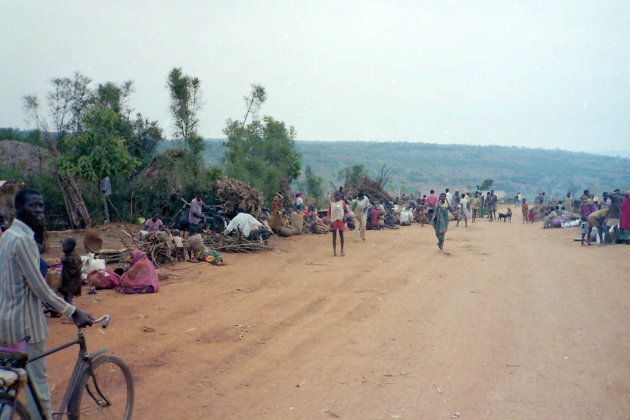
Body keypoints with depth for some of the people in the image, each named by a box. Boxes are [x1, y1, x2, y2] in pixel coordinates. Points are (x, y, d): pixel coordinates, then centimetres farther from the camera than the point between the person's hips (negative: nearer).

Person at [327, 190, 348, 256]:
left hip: (340, 220, 0)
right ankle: (334, 251, 9)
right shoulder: (331, 203, 3)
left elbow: (346, 211, 8)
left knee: (341, 235, 6)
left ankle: (342, 250, 14)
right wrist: (329, 221, -10)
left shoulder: (342, 202, 3)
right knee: (334, 235, 5)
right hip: (333, 221, 0)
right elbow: (329, 213, 2)